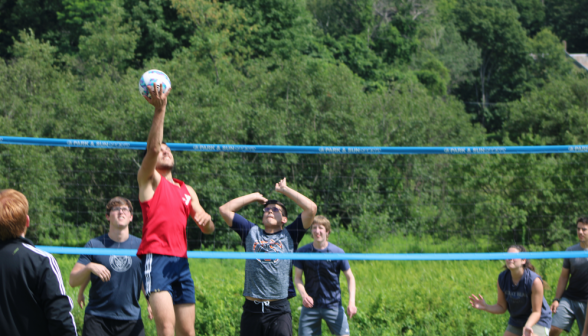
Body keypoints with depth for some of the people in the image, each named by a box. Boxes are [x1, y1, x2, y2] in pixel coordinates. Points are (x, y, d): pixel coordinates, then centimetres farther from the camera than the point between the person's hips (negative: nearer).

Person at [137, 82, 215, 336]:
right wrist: (160, 109, -22)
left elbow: (207, 229, 18)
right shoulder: (150, 180, 7)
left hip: (181, 261, 6)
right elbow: (152, 148, -13)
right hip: (155, 258, -6)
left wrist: (206, 220, -8)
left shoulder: (187, 190, 24)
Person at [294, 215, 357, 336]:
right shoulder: (302, 252, -3)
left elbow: (350, 277, 2)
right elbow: (297, 278, 3)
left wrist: (352, 301, -10)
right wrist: (304, 295, -17)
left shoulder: (338, 252, -6)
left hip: (333, 305, -1)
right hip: (310, 305, 1)